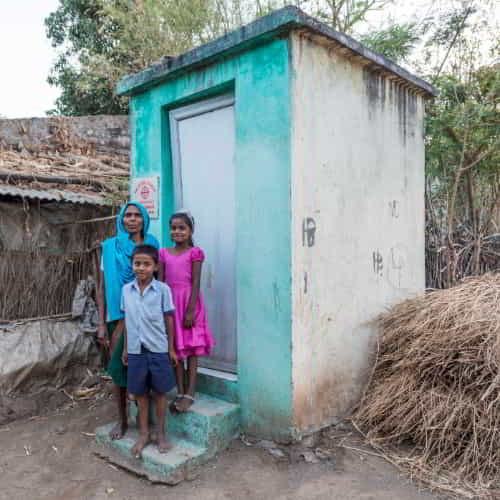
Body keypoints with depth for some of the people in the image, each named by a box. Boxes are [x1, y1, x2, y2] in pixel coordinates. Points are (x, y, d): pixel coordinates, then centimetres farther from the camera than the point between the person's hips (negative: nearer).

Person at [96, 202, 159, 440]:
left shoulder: (152, 244, 4)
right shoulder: (110, 247, 1)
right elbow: (102, 287, 1)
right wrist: (102, 324, -4)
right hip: (118, 315, 0)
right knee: (119, 367, 5)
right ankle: (122, 419, 21)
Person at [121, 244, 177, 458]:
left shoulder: (163, 289, -9)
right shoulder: (126, 290, 1)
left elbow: (168, 320, -3)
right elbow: (127, 321, 8)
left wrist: (171, 348, -1)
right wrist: (126, 348, 11)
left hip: (158, 349, -3)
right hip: (136, 350, 3)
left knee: (159, 392, 10)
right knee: (140, 392, 14)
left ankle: (161, 433, 28)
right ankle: (143, 433, 31)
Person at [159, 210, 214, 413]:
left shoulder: (195, 253, -3)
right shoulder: (164, 253, 9)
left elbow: (196, 283, -8)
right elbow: (160, 282, 8)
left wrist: (190, 311, -14)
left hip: (189, 303, -4)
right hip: (170, 303, 4)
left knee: (191, 349, 0)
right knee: (175, 349, 8)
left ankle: (190, 394, 6)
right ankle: (180, 392, 18)